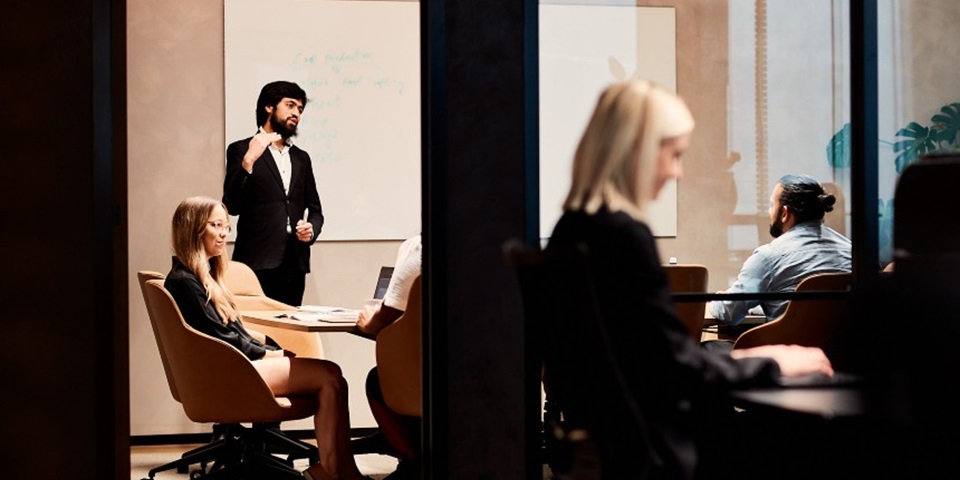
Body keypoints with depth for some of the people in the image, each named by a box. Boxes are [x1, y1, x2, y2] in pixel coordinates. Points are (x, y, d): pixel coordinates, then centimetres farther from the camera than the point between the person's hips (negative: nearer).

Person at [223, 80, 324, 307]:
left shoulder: (301, 158, 20)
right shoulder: (241, 150, 4)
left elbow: (315, 210, 23)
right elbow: (232, 205, -8)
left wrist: (311, 229, 0)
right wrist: (249, 160, -19)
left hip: (294, 265, 5)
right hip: (257, 263, -5)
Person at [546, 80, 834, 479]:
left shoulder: (574, 227, 7)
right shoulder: (624, 234, -20)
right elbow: (677, 364, -18)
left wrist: (737, 359, 13)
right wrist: (773, 365, -4)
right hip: (647, 446, -9)